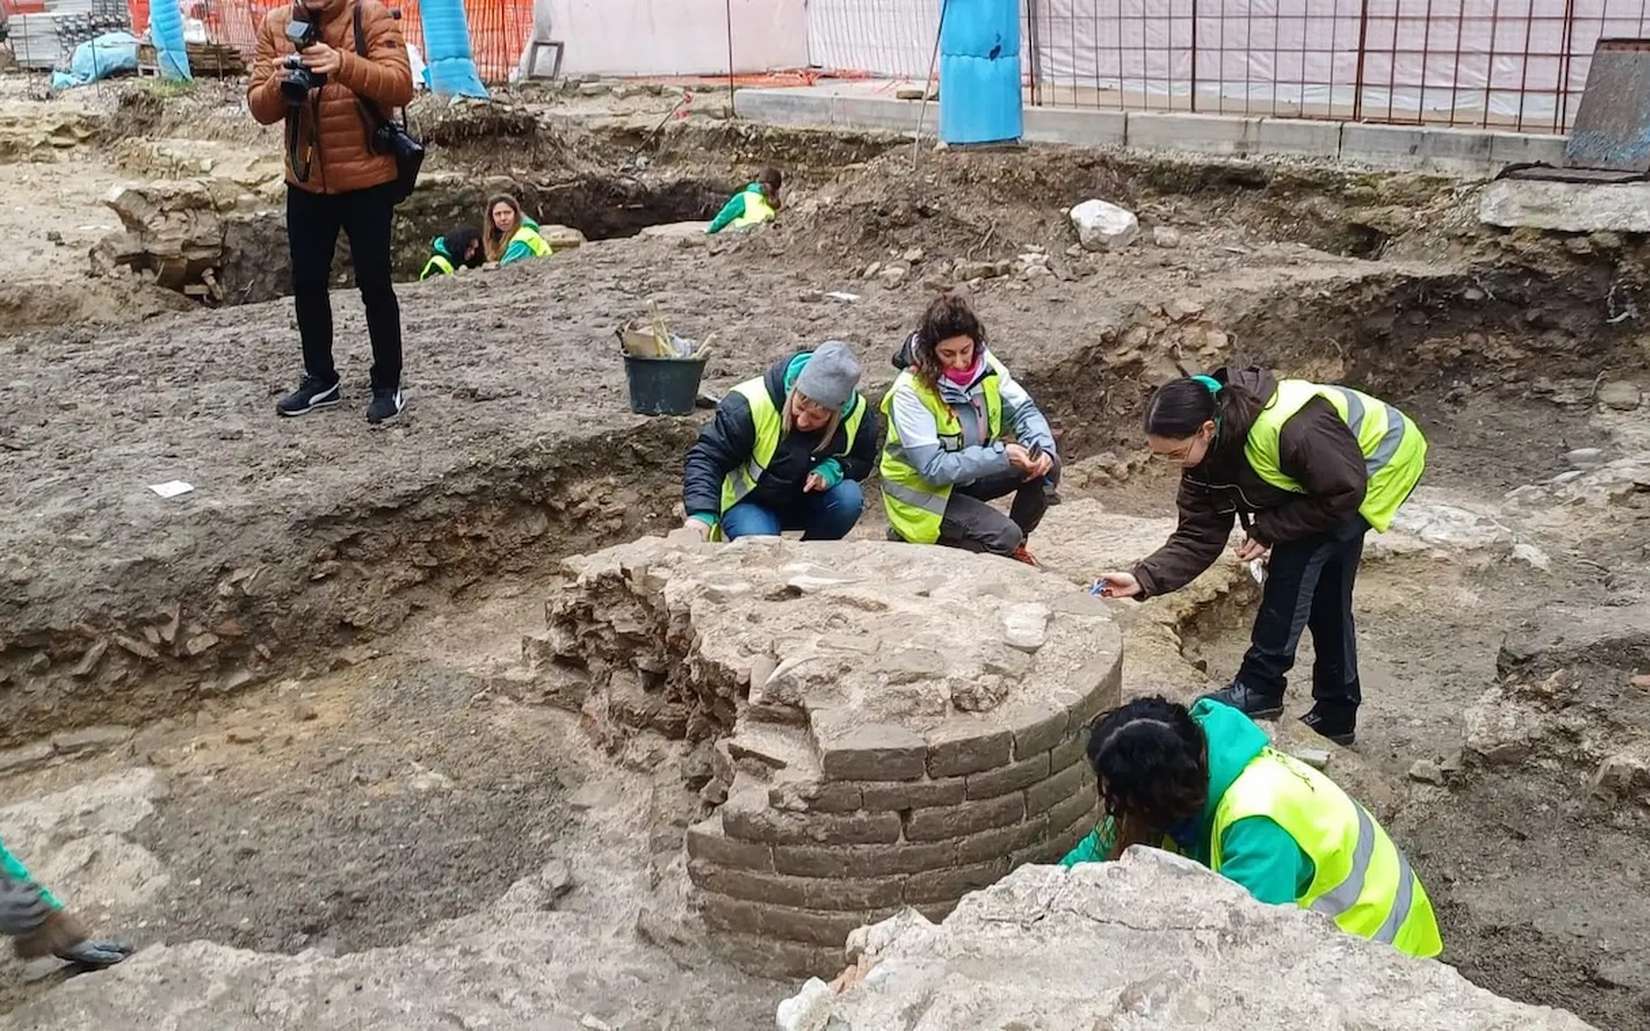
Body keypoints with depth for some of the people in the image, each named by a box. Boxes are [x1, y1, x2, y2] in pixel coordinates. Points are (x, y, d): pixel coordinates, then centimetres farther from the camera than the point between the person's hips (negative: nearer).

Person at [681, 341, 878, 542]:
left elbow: (863, 460, 2)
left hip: (807, 505, 4)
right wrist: (702, 514, -42)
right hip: (750, 503, -4)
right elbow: (707, 457, -26)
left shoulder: (858, 413, -18)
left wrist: (834, 469, -23)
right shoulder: (750, 405, -30)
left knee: (849, 498, -27)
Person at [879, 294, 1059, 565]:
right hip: (923, 490, -6)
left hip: (969, 475, 7)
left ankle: (1016, 547, 10)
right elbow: (934, 468, -30)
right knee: (1005, 536, -23)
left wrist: (1042, 449, -25)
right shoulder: (909, 392, -27)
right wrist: (1001, 456, -34)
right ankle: (912, 539, -2)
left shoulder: (983, 363, -9)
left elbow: (1024, 410, -3)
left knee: (1048, 466, -11)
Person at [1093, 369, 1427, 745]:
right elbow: (1197, 537, -13)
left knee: (1296, 557, -21)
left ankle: (1260, 688, -12)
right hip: (1334, 474, 8)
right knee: (1323, 591, 10)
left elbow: (1344, 492, -30)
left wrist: (1269, 530, -27)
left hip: (1382, 461, -8)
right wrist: (1143, 579, -26)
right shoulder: (1207, 454, -16)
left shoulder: (1289, 430, -42)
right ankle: (1336, 715, 24)